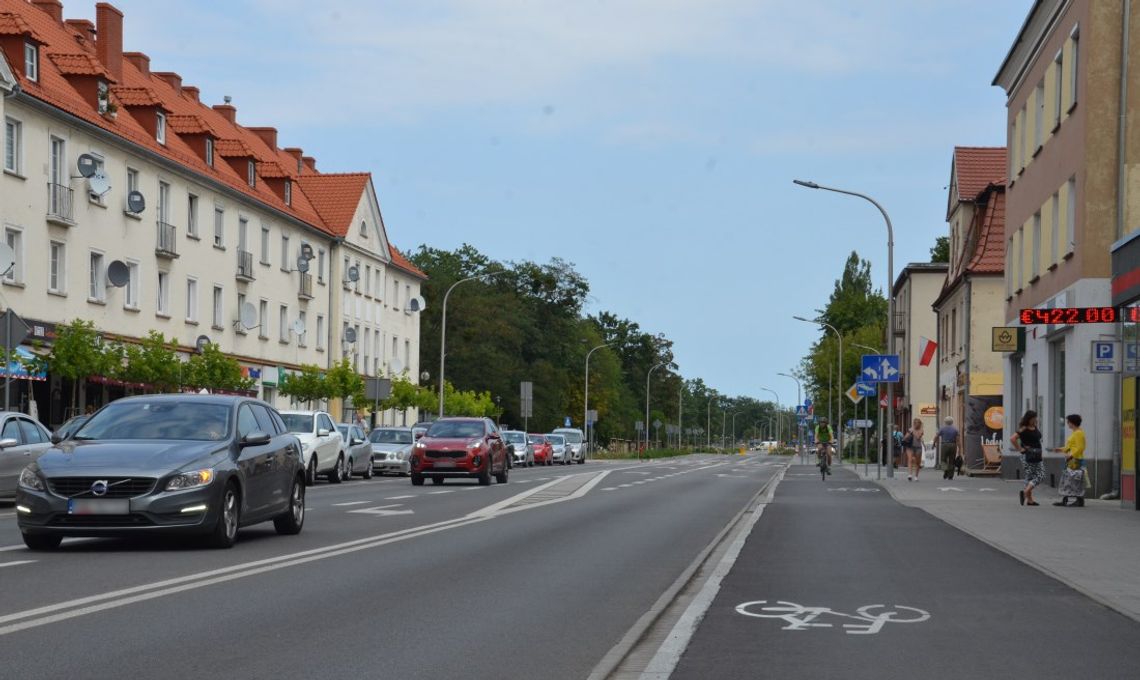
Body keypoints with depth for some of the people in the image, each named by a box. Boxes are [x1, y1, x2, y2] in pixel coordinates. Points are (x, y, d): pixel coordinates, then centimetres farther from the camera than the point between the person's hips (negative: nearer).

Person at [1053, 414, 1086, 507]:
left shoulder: (1079, 433, -13)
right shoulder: (1075, 433, 18)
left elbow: (1080, 448, -20)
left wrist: (1071, 455, -25)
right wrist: (1061, 450, 17)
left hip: (1076, 460, -11)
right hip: (1071, 461, 11)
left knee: (1076, 481, -8)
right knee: (1066, 480, 11)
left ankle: (1080, 501, -5)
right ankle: (1064, 500, 14)